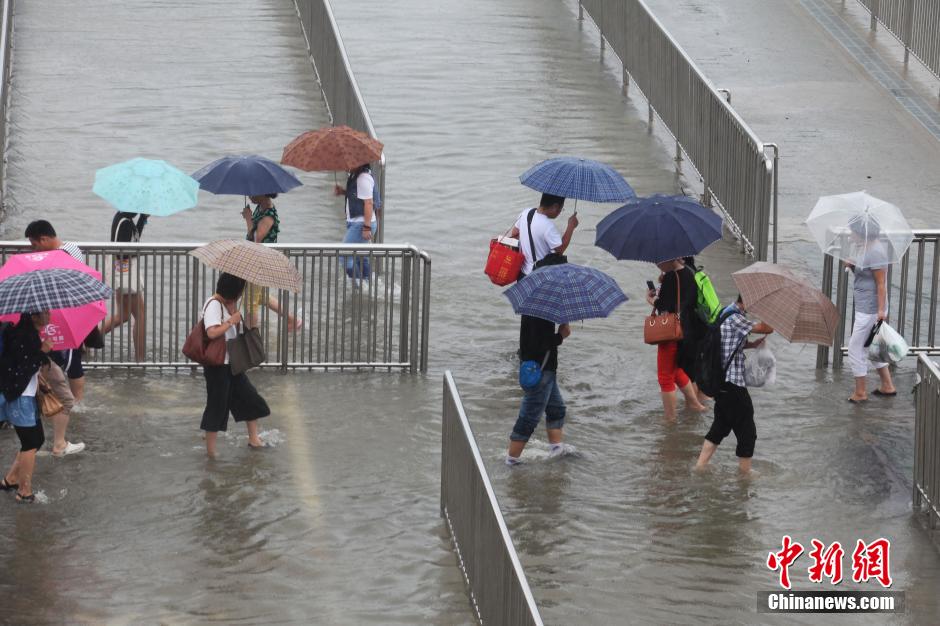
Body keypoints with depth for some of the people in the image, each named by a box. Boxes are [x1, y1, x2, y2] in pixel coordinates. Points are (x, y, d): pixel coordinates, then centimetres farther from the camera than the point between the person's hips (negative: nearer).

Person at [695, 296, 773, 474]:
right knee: (747, 431, 3)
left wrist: (752, 344, 5)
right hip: (732, 383, -10)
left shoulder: (725, 313, 12)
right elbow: (767, 328, -23)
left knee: (721, 425, 21)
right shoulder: (735, 318, -19)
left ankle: (701, 464, 24)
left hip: (720, 381, 10)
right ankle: (745, 470, 13)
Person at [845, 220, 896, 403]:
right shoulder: (869, 249, 11)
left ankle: (860, 392, 7)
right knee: (870, 346, 19)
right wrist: (852, 267, 1)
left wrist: (881, 310, -23)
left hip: (869, 310, -11)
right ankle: (887, 386, 26)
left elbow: (881, 283, -21)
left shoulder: (875, 252, -19)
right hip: (865, 307, 11)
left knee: (856, 347, -2)